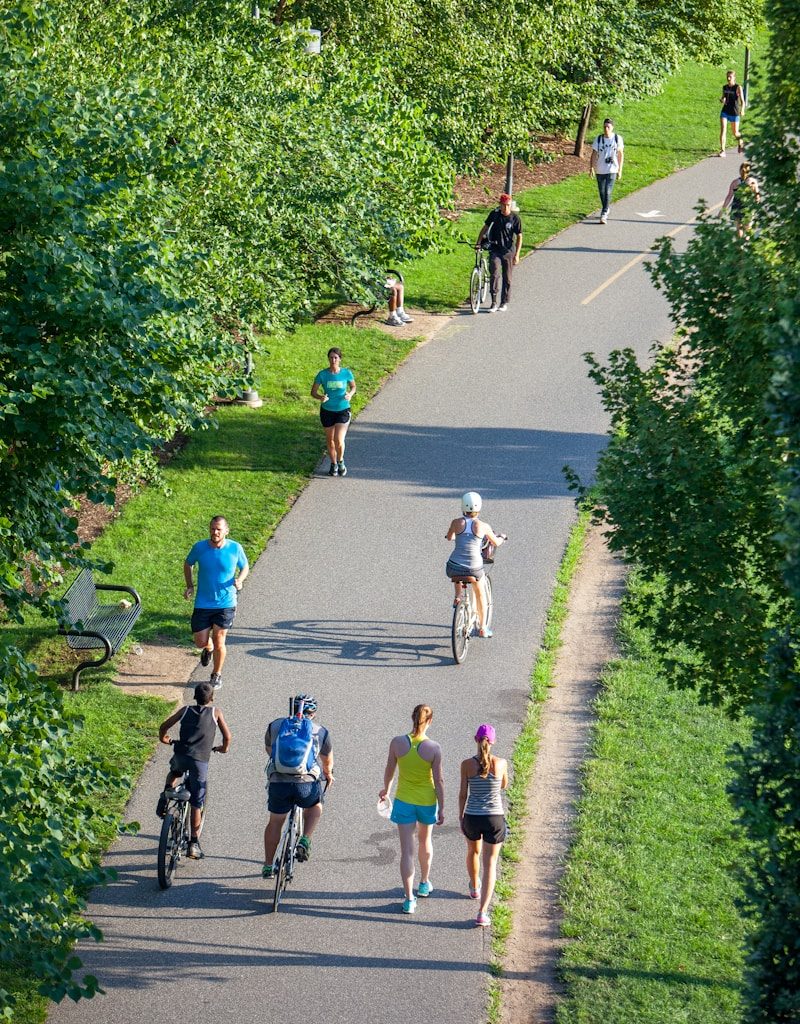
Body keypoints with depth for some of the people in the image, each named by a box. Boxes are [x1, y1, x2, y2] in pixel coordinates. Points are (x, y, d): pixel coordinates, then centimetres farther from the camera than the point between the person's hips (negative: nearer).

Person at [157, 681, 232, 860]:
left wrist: (164, 739, 36)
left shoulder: (186, 710, 16)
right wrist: (224, 748, 31)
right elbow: (227, 736, 11)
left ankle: (166, 794, 12)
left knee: (174, 772, 39)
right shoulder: (215, 712, 12)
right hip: (200, 760, -2)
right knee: (196, 804, 8)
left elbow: (163, 726, 15)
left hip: (181, 756, 2)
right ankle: (193, 844, 6)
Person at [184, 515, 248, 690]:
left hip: (226, 603, -1)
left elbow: (245, 567, 7)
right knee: (200, 642, 2)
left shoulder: (235, 548, -10)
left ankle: (217, 675, 22)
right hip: (203, 603, 1)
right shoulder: (199, 547, -9)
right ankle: (208, 648, 41)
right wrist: (190, 586, 0)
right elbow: (188, 564, 11)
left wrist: (239, 580, -14)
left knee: (219, 642, -2)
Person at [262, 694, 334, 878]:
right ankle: (305, 841, 10)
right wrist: (328, 774, 53)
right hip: (306, 783, -1)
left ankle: (268, 867, 28)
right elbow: (327, 760, 31)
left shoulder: (275, 725, 16)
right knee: (315, 807, 31)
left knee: (275, 822, 21)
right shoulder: (321, 732, 14)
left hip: (278, 782, 1)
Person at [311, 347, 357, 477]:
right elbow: (313, 392, -3)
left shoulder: (346, 373, -8)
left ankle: (340, 462, 15)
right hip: (327, 411, 2)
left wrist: (350, 394, -13)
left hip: (343, 410, -2)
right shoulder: (322, 375, -9)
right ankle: (333, 465, 34)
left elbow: (353, 386, 9)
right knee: (330, 440, 13)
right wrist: (320, 397, -25)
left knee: (339, 440, -13)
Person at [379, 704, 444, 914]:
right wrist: (441, 808, -2)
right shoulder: (434, 748, -17)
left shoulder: (397, 743, -13)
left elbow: (389, 771, 0)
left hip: (404, 802, 0)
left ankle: (409, 899, 1)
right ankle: (424, 883, 45)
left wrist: (385, 789, 20)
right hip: (427, 801, 0)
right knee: (425, 841, 27)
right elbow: (438, 781, -12)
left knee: (407, 850, 3)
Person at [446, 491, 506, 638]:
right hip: (474, 568, -1)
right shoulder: (483, 526, -4)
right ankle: (483, 628, 33)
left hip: (454, 568, 1)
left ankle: (458, 595, 24)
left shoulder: (456, 522, -2)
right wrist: (501, 537, 37)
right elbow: (496, 543, 13)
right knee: (480, 593, 28)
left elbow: (449, 537, 20)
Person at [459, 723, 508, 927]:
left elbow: (462, 794, -4)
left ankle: (475, 888, 58)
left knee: (473, 851, 31)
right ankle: (482, 912, -7)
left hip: (472, 818, 1)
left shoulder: (467, 764, -10)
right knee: (490, 864, 4)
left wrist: (461, 817, 10)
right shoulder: (501, 763, -10)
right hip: (494, 819, -1)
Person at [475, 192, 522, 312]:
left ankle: (504, 302, 20)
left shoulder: (515, 218, -8)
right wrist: (478, 243, 4)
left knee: (507, 278, 7)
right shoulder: (494, 214, -2)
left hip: (508, 251, -1)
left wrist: (517, 255, -10)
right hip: (495, 249, 1)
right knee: (495, 275, -14)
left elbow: (519, 237, -4)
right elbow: (485, 228, 11)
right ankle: (494, 302, -11)